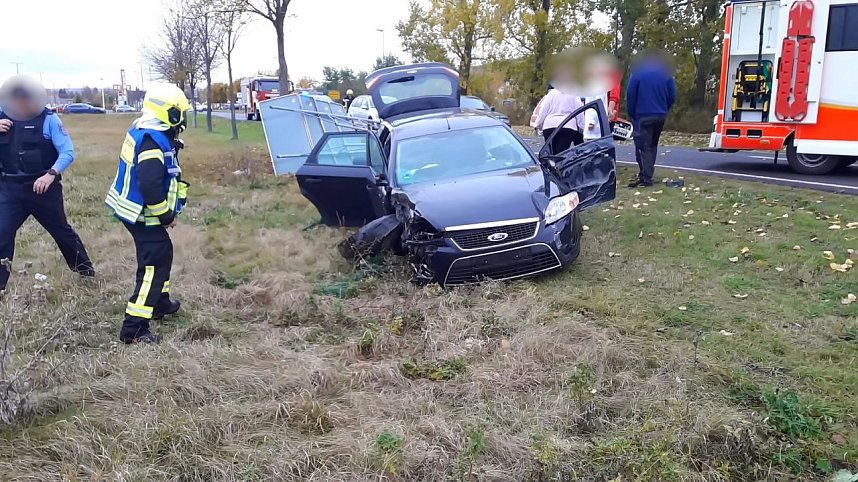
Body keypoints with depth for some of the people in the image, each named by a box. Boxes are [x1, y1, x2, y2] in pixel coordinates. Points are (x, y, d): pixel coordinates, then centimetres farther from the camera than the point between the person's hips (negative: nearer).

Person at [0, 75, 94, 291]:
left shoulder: (48, 119, -9)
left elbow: (68, 152, -12)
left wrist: (51, 174, -27)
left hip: (43, 186, -2)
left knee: (61, 230, 13)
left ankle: (84, 267, 33)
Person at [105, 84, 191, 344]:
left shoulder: (144, 132, 6)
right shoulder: (153, 142, -25)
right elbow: (149, 186, -32)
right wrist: (166, 215, -20)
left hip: (135, 209, 10)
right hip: (143, 215, -10)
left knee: (163, 253, 26)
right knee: (153, 266, -8)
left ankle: (159, 302, 42)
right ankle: (134, 329, -8)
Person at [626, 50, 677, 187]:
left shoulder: (637, 72, -4)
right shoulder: (666, 73, 6)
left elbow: (630, 94, -8)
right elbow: (672, 96, 4)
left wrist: (632, 114, 1)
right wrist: (663, 111, 15)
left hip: (643, 116, -5)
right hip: (660, 116, 5)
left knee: (643, 147, -4)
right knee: (652, 146, 16)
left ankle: (646, 177, -10)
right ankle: (646, 174, 21)